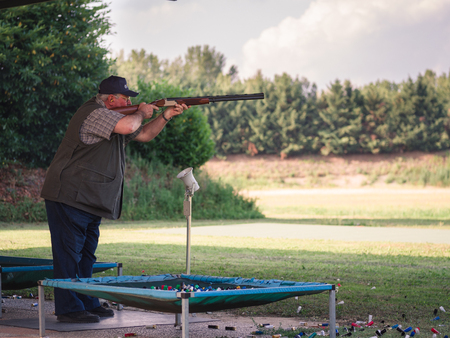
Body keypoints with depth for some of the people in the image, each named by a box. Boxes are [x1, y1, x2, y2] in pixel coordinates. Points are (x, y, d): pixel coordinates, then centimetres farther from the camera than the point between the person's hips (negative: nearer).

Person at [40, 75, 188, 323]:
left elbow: (144, 135, 23)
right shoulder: (95, 113, -15)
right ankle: (68, 309, -5)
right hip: (69, 198, -11)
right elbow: (128, 126, -29)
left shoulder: (113, 116, 19)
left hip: (90, 202, 11)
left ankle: (87, 304, 21)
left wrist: (167, 115, 12)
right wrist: (141, 113, -8)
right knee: (69, 253, -7)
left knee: (86, 255, 14)